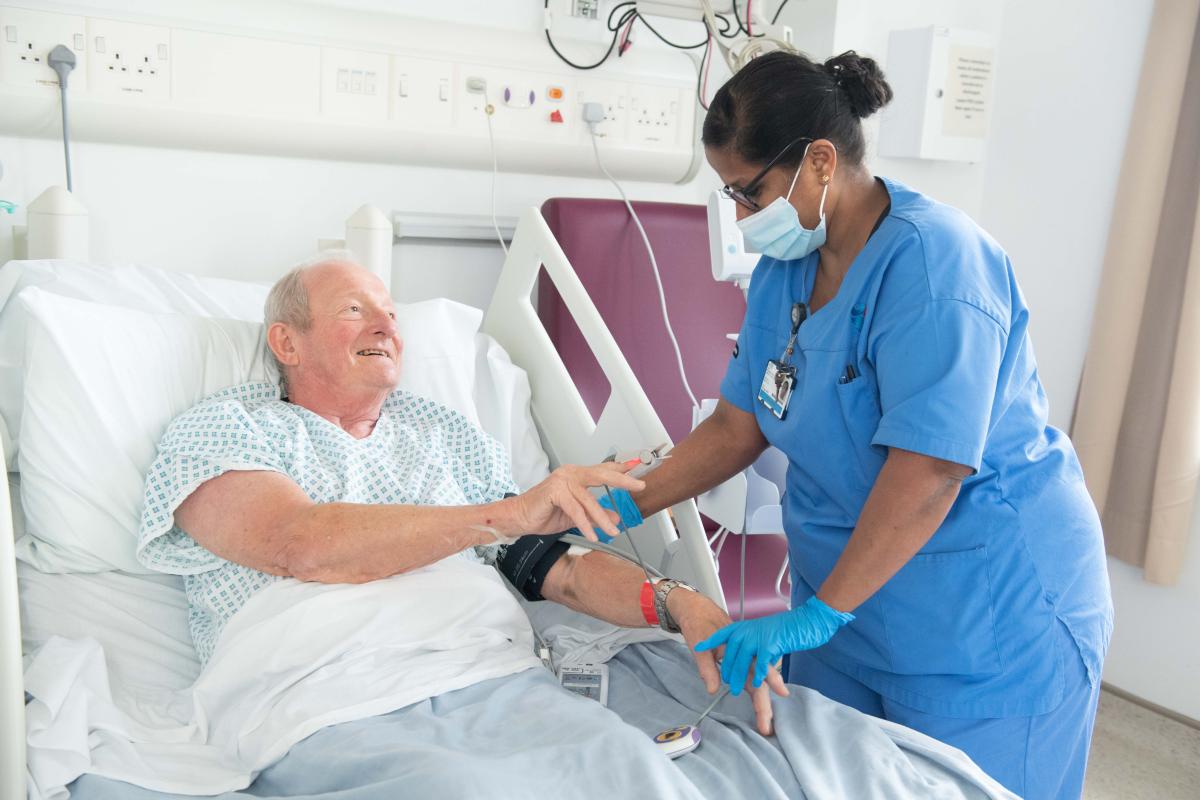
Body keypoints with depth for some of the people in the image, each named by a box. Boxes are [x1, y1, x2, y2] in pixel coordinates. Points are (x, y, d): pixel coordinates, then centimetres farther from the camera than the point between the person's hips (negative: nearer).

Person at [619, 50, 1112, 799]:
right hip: (850, 603, 7)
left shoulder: (931, 261, -22)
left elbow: (931, 467, -28)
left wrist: (817, 614, -28)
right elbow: (740, 427, 5)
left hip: (987, 620, -7)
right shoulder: (783, 267, 3)